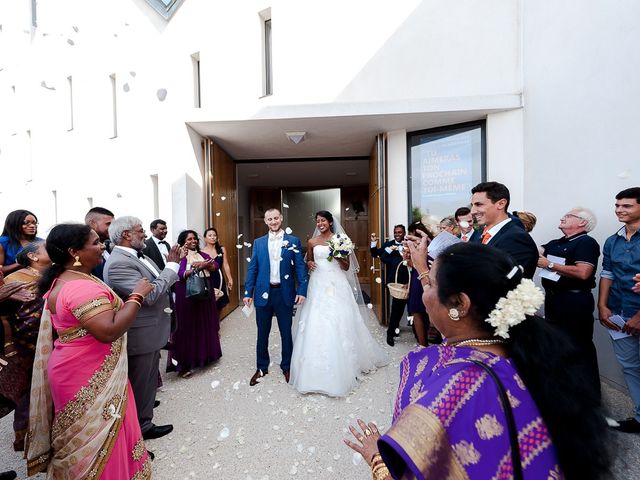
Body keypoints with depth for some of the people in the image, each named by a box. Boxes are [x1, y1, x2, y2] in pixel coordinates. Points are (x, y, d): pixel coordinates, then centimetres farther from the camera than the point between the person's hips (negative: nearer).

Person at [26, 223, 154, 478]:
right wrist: (137, 296, -28)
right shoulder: (82, 287, -28)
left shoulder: (62, 281, 7)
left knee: (83, 434, 27)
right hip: (90, 376, -10)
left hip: (77, 371, 10)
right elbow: (109, 331, -35)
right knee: (99, 435, 10)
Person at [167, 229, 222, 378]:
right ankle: (184, 363, 8)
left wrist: (202, 265, -21)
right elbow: (181, 274, -18)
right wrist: (197, 268, -33)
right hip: (187, 296, -5)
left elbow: (216, 265, -4)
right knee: (187, 327, 0)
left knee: (205, 324, 12)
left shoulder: (202, 254, 12)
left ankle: (205, 355, 29)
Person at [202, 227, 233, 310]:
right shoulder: (202, 251, -4)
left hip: (219, 279, 3)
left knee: (219, 305, 11)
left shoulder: (222, 249, 4)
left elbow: (225, 265, 3)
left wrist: (230, 279, -3)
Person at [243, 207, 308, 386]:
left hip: (285, 293, -1)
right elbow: (252, 268, 5)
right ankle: (261, 368, 33)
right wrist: (248, 292, 0)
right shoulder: (258, 242, 6)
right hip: (263, 293, 2)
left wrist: (302, 290, -12)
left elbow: (300, 267, -4)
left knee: (286, 333, 12)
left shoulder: (293, 241, 0)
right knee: (262, 333, 14)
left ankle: (286, 367, 32)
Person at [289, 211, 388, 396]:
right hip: (318, 286, 2)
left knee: (339, 325, 1)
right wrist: (309, 264, -6)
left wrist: (339, 255, -15)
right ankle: (318, 369, 17)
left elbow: (347, 267, 3)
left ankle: (341, 366, 21)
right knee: (316, 325, 1)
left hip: (337, 286, -1)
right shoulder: (312, 242, 7)